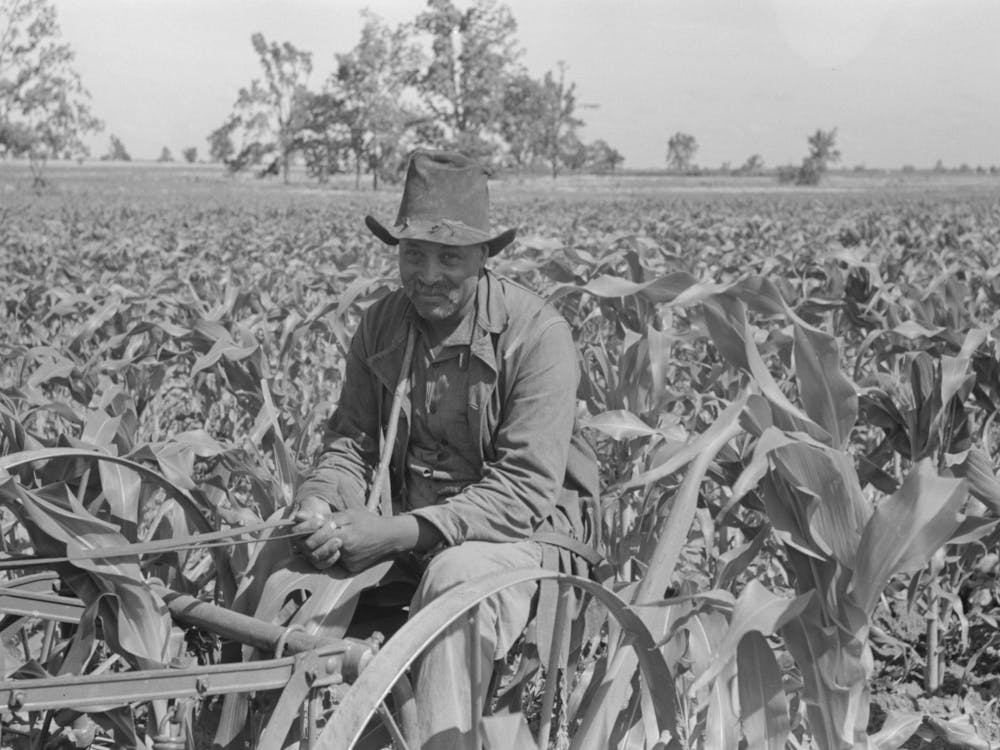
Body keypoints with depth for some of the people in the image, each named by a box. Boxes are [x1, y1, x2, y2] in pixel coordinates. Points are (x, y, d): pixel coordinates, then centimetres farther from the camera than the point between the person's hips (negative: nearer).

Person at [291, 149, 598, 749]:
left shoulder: (537, 332, -15)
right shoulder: (380, 325, 4)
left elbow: (525, 490, -20)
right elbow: (352, 439, 7)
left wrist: (405, 529, -28)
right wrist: (321, 502, -17)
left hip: (521, 535, -6)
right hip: (408, 533, 6)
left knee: (457, 574, -38)